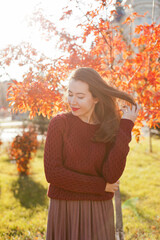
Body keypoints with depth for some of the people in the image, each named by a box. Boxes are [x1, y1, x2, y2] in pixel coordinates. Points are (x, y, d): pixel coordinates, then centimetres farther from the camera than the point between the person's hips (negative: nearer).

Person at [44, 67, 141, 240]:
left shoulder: (111, 129, -1)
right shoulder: (59, 123, -6)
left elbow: (111, 176, -14)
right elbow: (52, 173, -13)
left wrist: (125, 127, -14)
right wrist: (100, 186, -10)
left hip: (99, 212, 2)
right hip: (64, 209, -1)